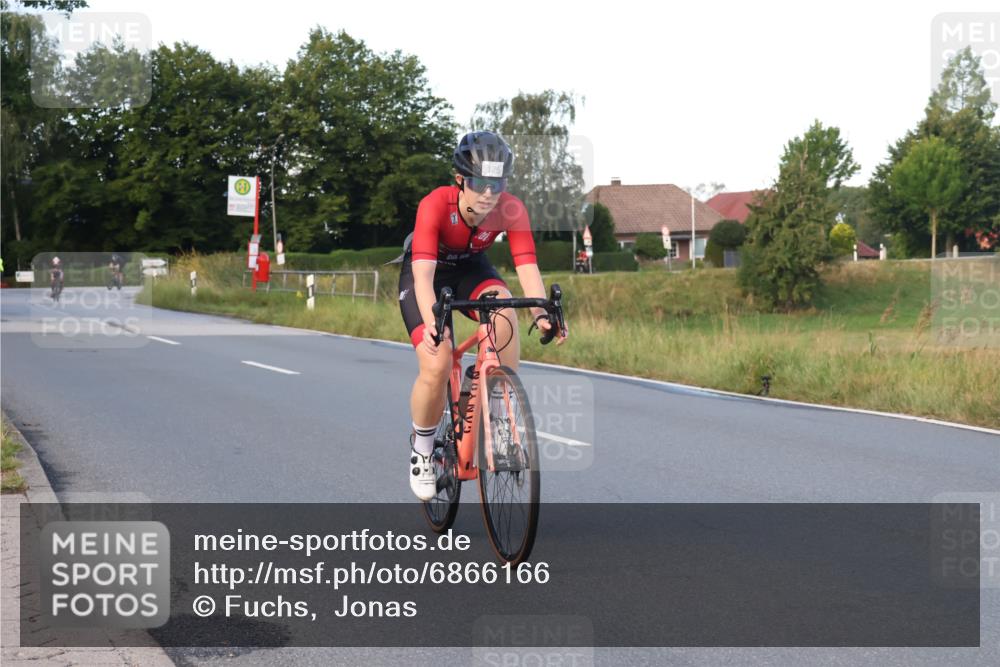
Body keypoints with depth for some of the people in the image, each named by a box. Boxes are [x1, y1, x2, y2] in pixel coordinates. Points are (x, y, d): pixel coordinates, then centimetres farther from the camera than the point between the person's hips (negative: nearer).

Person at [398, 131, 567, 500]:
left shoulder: (511, 210, -25)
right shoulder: (435, 205, -34)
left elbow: (527, 266, -31)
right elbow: (424, 273, -42)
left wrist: (541, 312, -49)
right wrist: (431, 321, -59)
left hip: (470, 268, 3)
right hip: (426, 272, -2)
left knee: (504, 315, -32)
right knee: (436, 366, -22)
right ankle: (421, 449, 4)